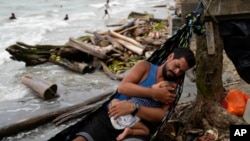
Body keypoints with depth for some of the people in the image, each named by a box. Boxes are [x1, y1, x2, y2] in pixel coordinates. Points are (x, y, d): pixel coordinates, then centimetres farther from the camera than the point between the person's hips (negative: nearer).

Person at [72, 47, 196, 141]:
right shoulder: (145, 66, 10)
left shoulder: (172, 88, 12)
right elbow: (123, 87, -5)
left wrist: (133, 108, -19)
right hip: (109, 116, 0)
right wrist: (154, 93, -11)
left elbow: (162, 115, -5)